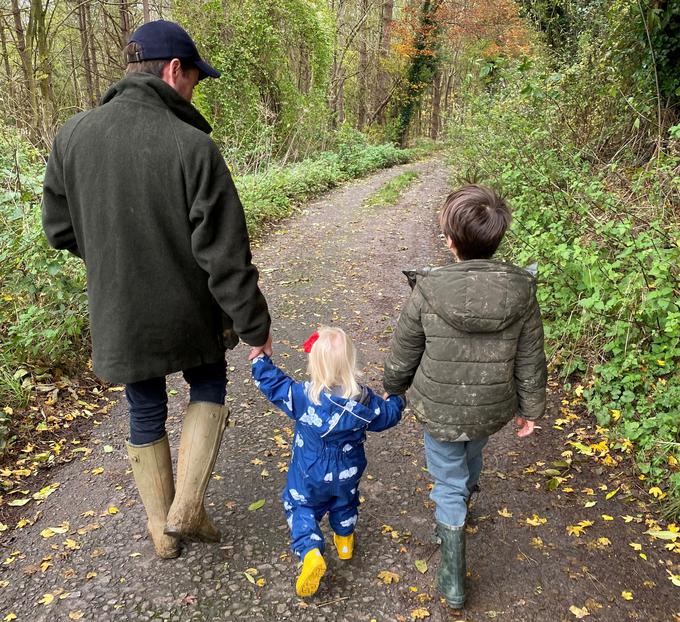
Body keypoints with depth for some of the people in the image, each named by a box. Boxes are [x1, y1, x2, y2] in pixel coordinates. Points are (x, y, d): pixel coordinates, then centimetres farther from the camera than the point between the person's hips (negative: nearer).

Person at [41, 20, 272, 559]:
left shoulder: (73, 136, -7)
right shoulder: (194, 147, -20)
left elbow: (60, 229, 3)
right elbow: (225, 255, -20)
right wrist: (255, 324, -9)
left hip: (119, 317, 3)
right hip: (189, 313, -3)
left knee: (146, 414, 20)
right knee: (208, 387, 25)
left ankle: (162, 530, 35)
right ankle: (187, 508, 17)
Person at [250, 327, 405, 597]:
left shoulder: (302, 395, -28)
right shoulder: (363, 399, -22)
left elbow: (274, 385, -12)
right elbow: (387, 415, -4)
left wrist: (260, 360, 3)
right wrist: (398, 400, 18)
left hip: (309, 475, -2)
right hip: (347, 473, 2)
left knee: (300, 508, 19)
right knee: (344, 504, 30)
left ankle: (311, 553, 0)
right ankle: (344, 541, 50)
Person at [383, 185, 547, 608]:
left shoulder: (429, 291, -24)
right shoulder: (522, 291, -17)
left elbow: (402, 357, -10)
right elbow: (530, 363, -6)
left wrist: (393, 390, 10)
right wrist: (530, 409, 10)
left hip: (439, 410, -3)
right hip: (492, 410, 3)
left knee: (448, 485, 16)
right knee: (472, 458, 33)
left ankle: (453, 581, 25)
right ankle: (465, 496, 64)